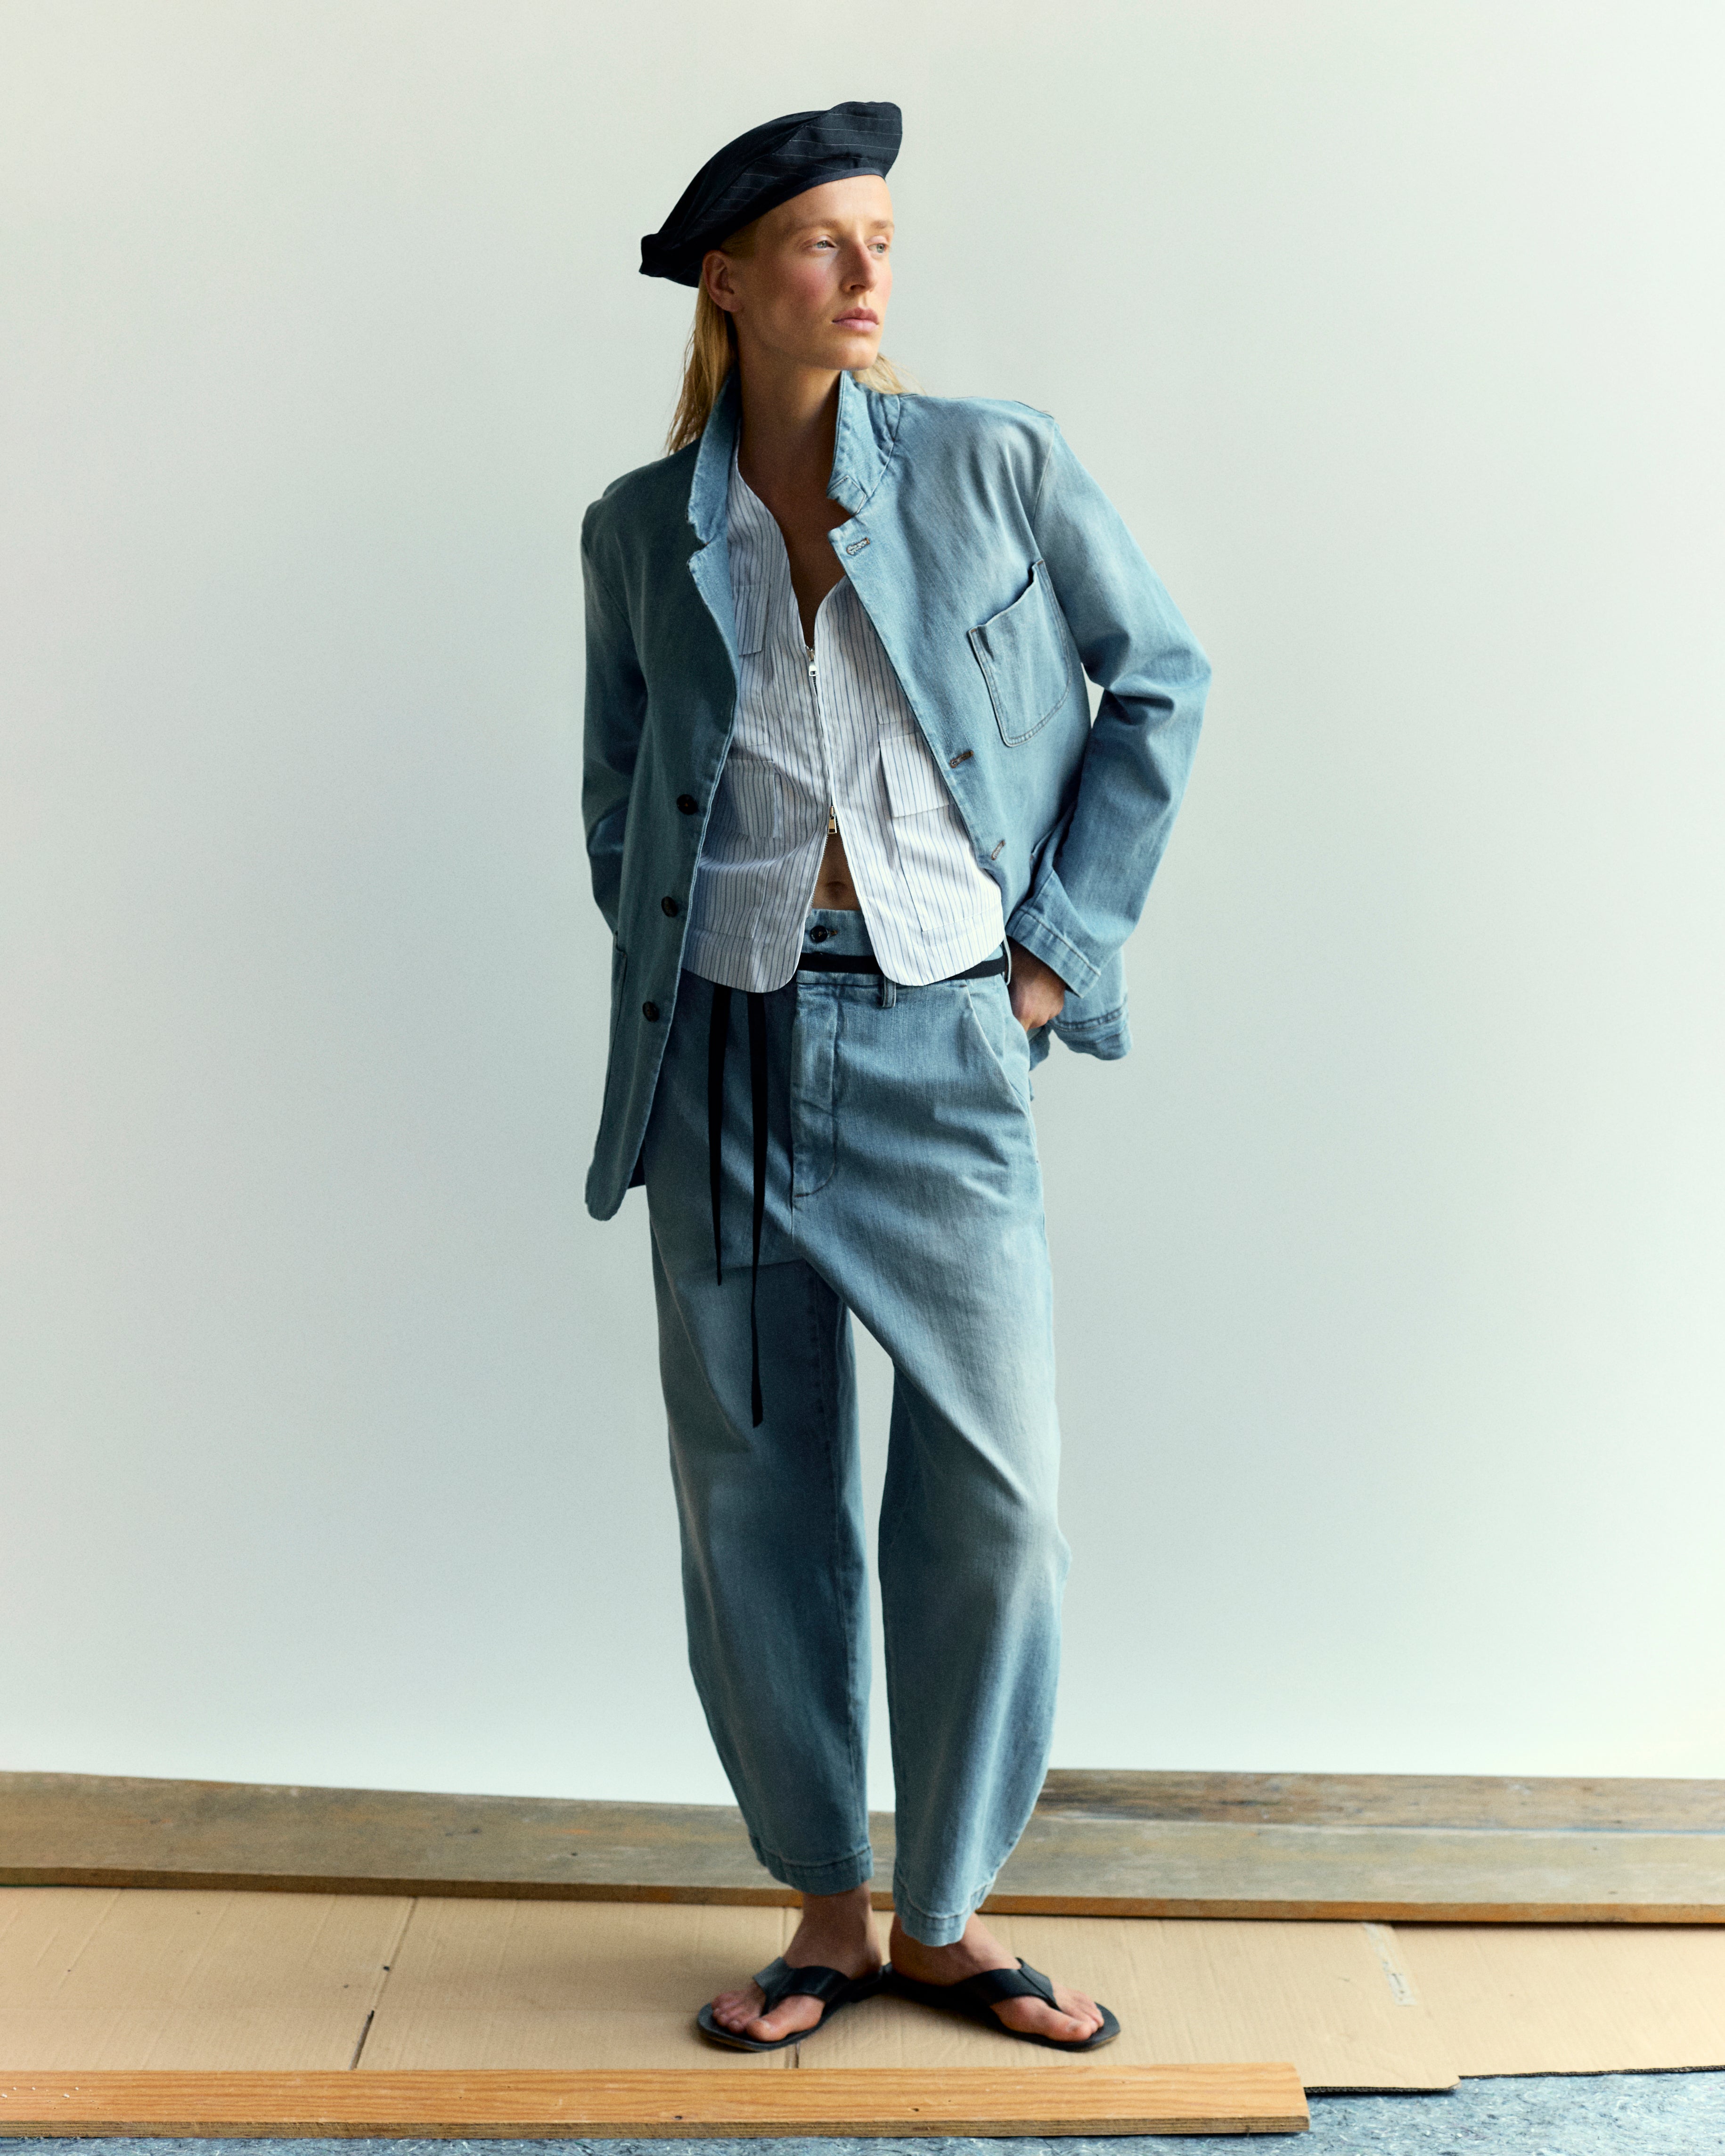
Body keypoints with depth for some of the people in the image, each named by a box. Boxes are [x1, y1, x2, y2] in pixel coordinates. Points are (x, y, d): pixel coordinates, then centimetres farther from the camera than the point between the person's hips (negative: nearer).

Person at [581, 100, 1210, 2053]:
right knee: (754, 1496, 7)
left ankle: (945, 1917, 19)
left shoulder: (1001, 470, -1)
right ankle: (826, 1912, 25)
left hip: (940, 1039, -1)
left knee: (993, 1494, -2)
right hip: (729, 1050, 2)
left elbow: (1161, 678, 6)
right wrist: (652, 1003, 7)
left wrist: (1067, 935, 1)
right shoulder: (640, 532, 6)